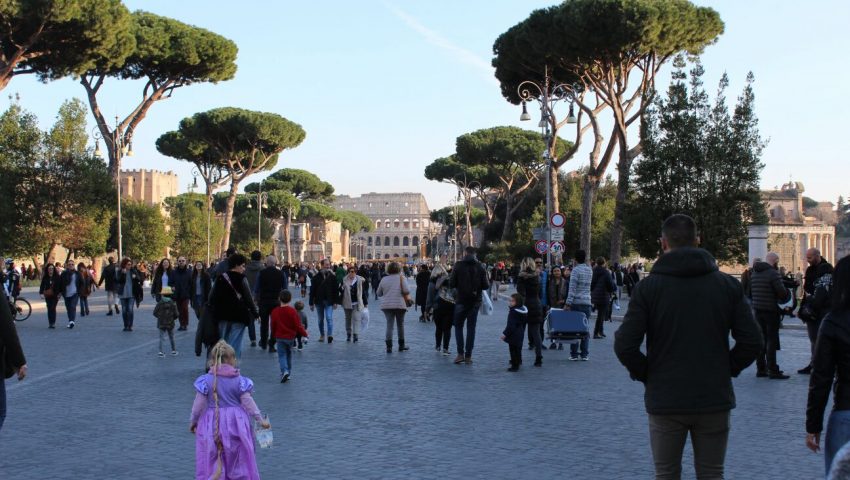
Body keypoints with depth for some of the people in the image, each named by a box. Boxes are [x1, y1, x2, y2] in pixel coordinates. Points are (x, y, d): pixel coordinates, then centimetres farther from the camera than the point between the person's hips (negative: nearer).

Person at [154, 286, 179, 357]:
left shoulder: (159, 304, -7)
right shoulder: (172, 304, -7)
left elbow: (155, 313, -5)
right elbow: (176, 314, -7)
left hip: (161, 324, 0)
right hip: (170, 324, 0)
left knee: (161, 338, 3)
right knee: (171, 337, 15)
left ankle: (160, 351, -10)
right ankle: (173, 350, 26)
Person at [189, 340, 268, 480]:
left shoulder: (206, 380, -8)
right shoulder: (239, 380, -7)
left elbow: (198, 405, -5)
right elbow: (248, 402, -6)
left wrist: (193, 421, 10)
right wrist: (260, 419, 3)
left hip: (212, 424, 0)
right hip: (235, 423, 0)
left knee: (211, 463, 8)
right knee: (239, 461, 13)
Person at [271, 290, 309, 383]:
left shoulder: (275, 311, -4)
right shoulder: (292, 311, -11)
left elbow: (273, 325, 4)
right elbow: (298, 325, -11)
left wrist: (274, 336, 19)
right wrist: (305, 334, 2)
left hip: (279, 337, 0)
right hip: (290, 337, 0)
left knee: (282, 355, 1)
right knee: (289, 354, 17)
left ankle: (284, 371, -22)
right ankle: (288, 372, 22)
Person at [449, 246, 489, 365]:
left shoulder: (458, 266, -8)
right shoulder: (480, 267, -2)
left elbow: (452, 284, -10)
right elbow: (486, 286, -4)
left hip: (461, 301, -2)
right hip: (475, 302, 2)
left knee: (458, 326, 11)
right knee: (471, 328, 8)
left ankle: (460, 353, 0)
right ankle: (468, 356, 6)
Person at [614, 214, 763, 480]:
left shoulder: (648, 287, -7)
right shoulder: (728, 285, 0)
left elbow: (624, 345, -12)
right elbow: (753, 341, -3)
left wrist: (646, 375, 3)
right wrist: (727, 369, 10)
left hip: (665, 400, -2)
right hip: (715, 399, 2)